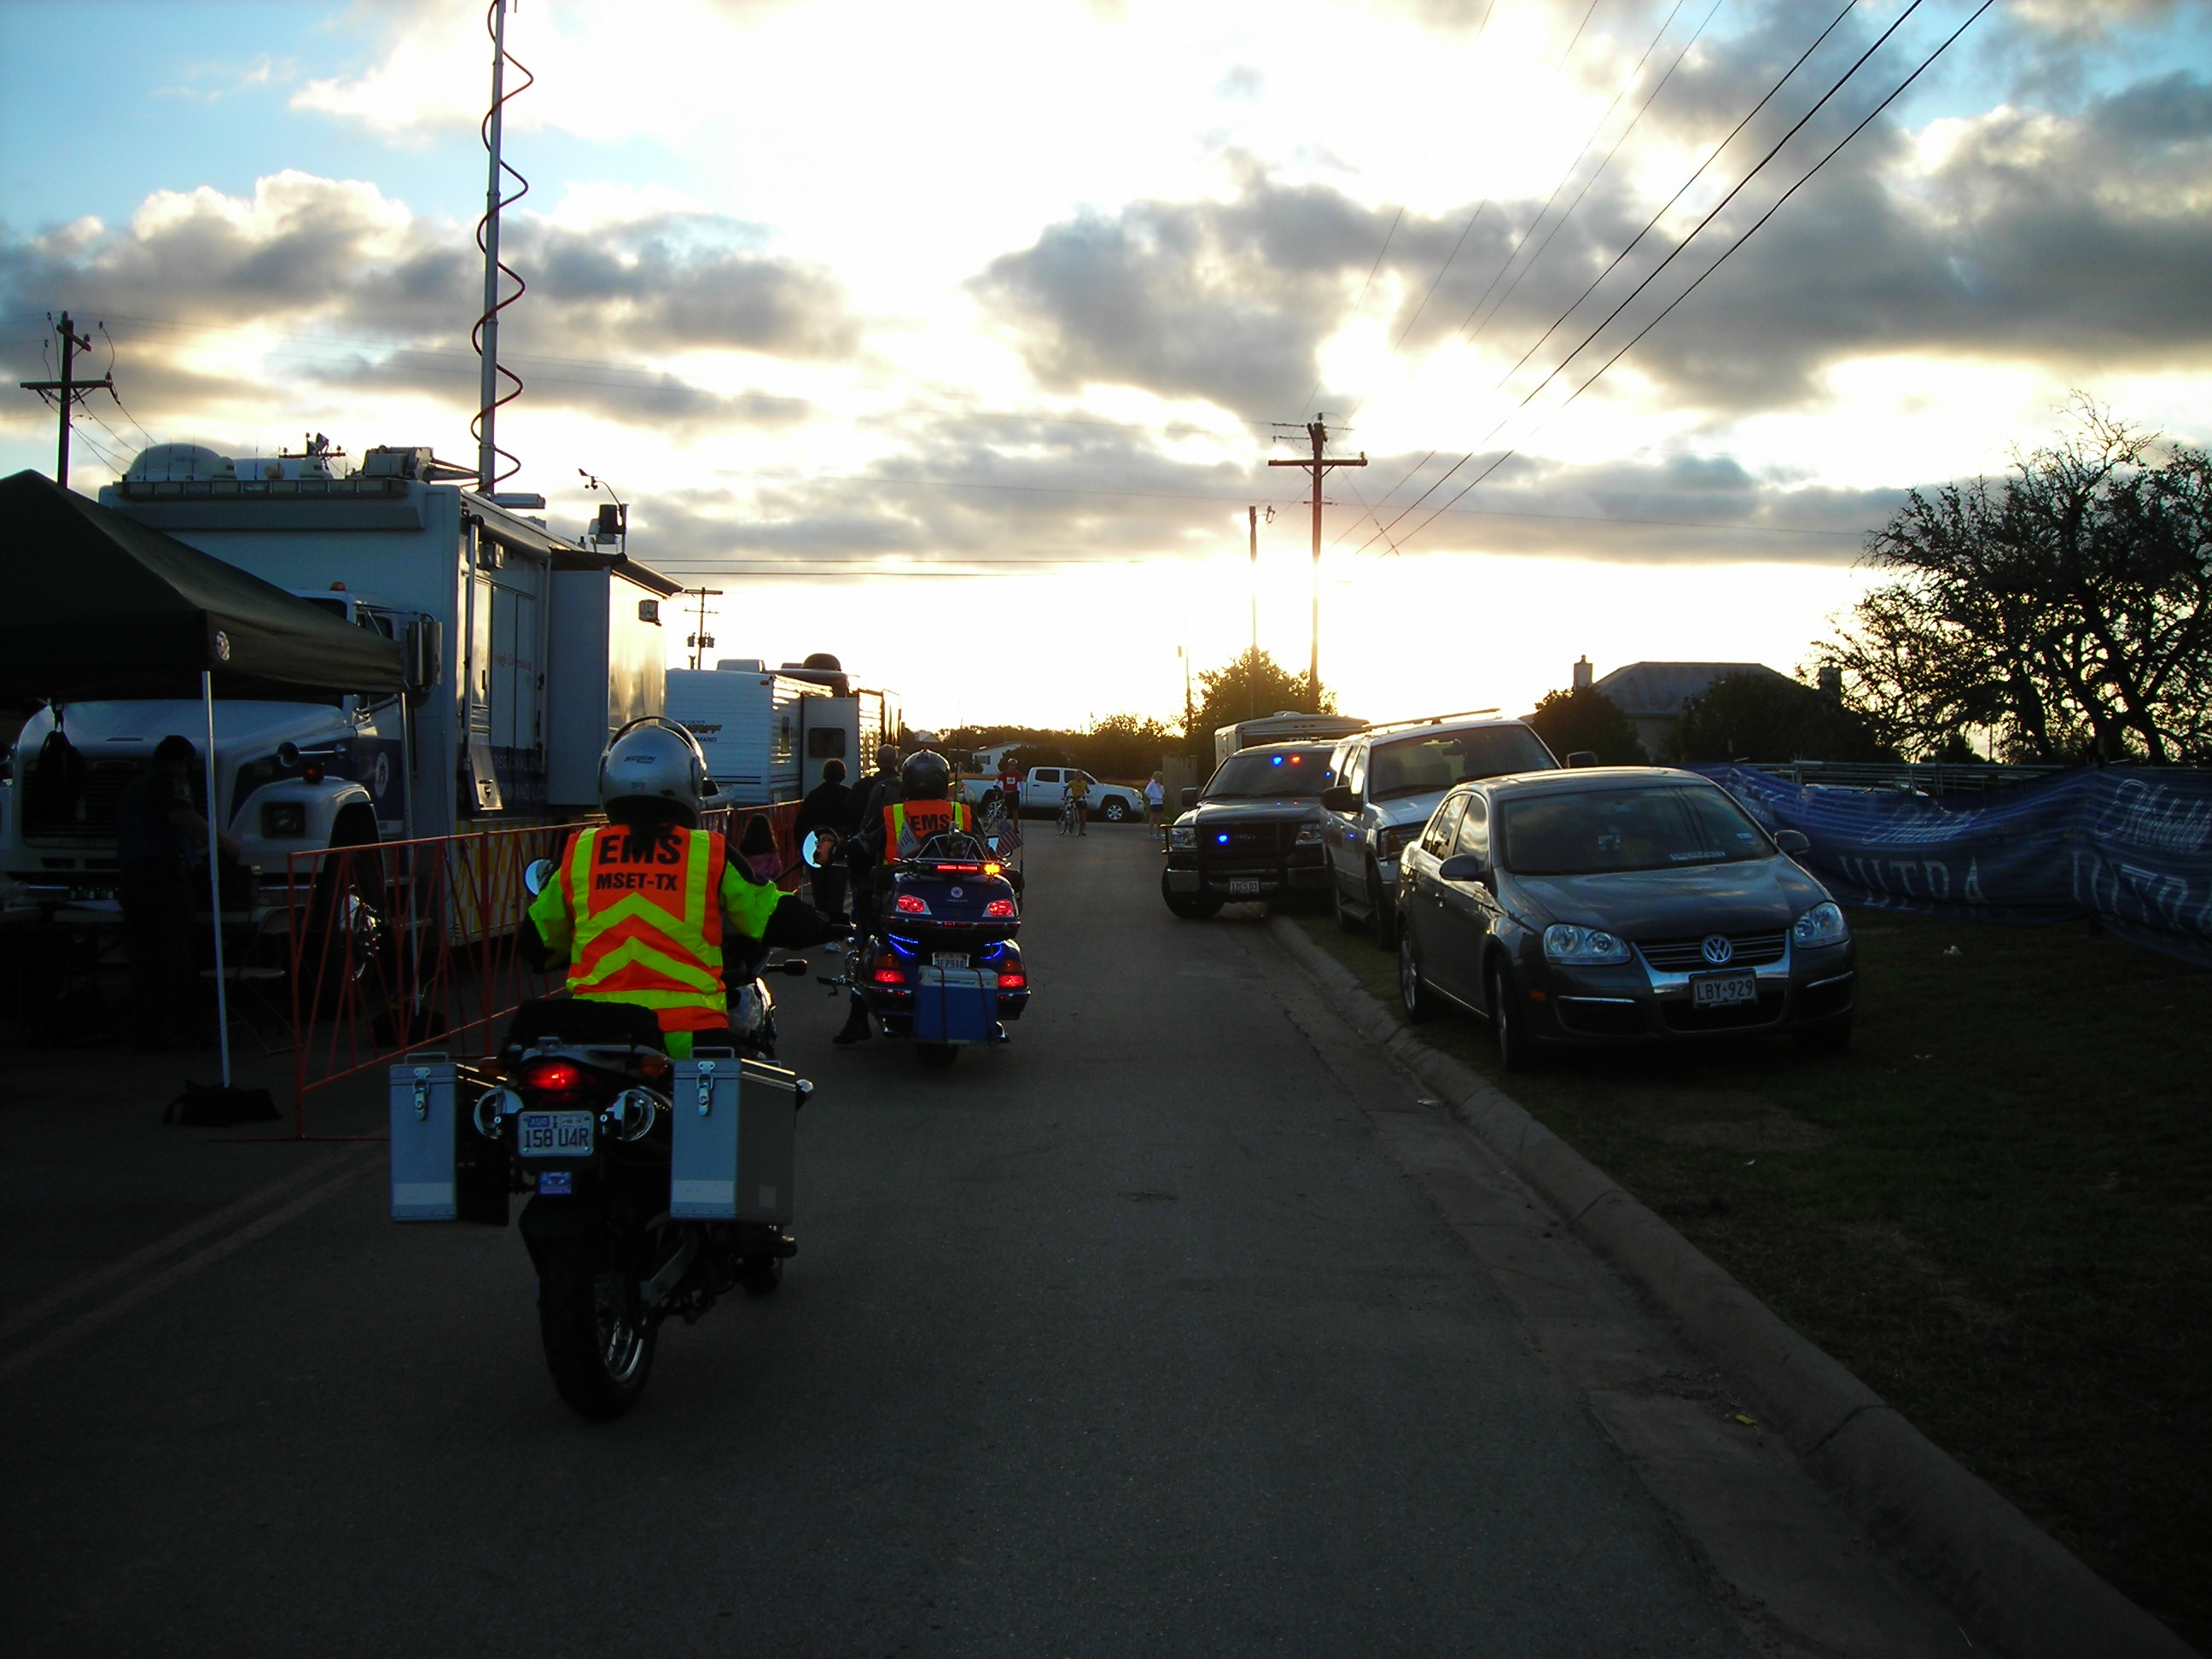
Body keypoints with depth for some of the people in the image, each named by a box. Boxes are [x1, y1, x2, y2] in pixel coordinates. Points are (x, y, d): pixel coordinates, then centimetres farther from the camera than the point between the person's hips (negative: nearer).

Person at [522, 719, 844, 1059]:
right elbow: (773, 918, 6)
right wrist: (824, 927, 26)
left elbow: (538, 938, 17)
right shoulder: (711, 854, -1)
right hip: (687, 1030, -2)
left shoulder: (578, 852, 6)